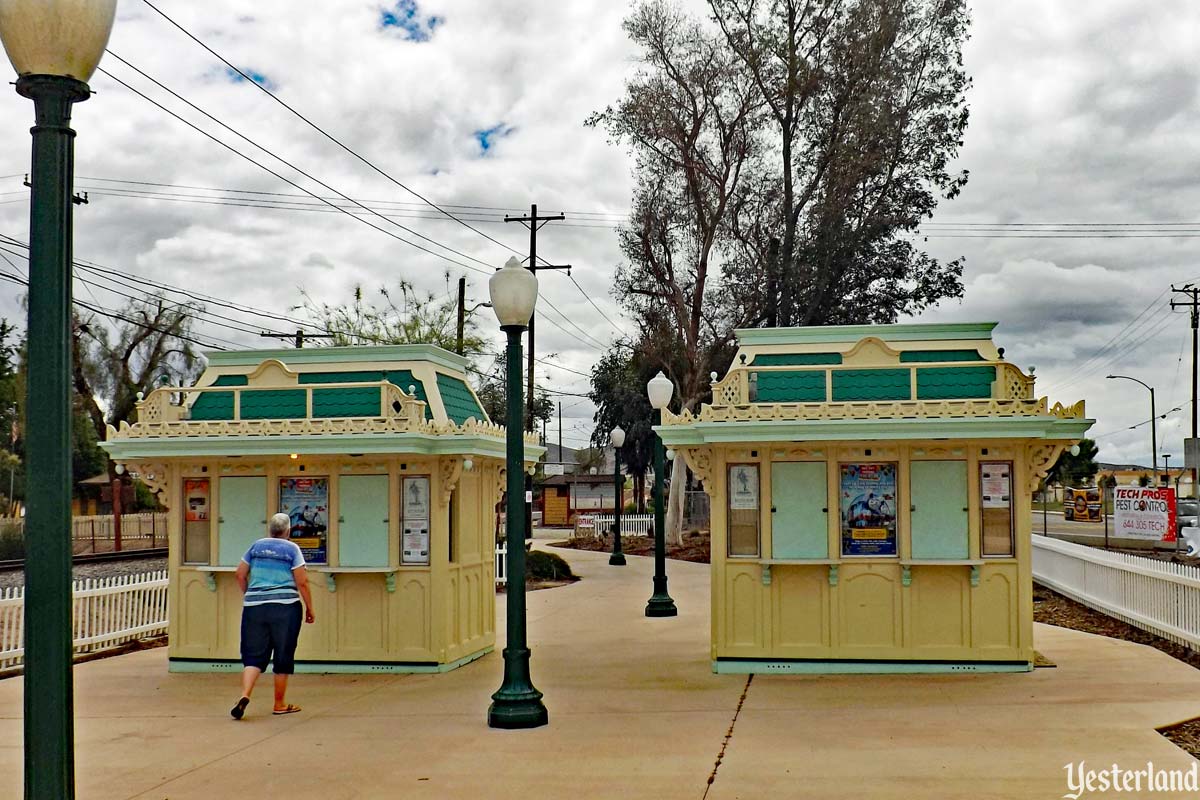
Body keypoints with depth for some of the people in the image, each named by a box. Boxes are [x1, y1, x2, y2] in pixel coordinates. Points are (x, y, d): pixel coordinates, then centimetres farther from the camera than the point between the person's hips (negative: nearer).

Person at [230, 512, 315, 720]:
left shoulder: (256, 546, 10)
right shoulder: (292, 549, -1)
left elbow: (240, 575, 11)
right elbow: (302, 583, -5)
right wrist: (309, 609, 3)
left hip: (254, 607, 3)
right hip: (285, 607, -3)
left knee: (253, 655, 5)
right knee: (283, 656, 8)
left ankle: (244, 695, -17)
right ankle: (280, 704, 14)